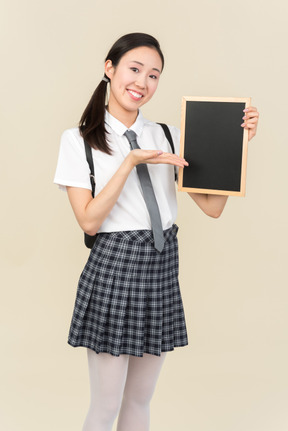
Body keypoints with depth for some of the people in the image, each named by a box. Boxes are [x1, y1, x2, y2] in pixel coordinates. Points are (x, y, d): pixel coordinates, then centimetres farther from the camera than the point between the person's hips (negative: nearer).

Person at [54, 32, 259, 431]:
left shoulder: (169, 137, 6)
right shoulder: (79, 140, -3)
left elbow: (212, 206, 0)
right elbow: (89, 220, -11)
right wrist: (130, 162, -17)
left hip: (163, 268, 4)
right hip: (113, 268, -4)